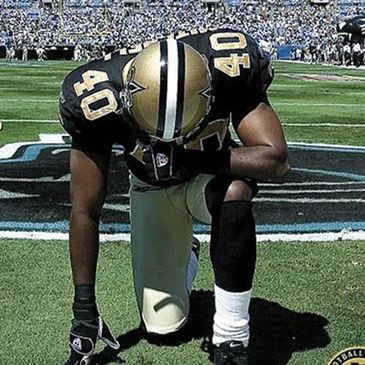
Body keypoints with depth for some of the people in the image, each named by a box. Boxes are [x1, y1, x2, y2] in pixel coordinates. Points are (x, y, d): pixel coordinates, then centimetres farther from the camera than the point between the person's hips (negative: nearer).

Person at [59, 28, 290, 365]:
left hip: (210, 175, 0)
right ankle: (185, 258, 36)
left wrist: (210, 159, -40)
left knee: (235, 193, -39)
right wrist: (84, 307, -17)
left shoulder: (232, 67, -33)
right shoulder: (98, 100, -32)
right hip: (153, 187, 1)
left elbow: (276, 159, -29)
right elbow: (86, 211, -22)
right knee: (162, 324, 1)